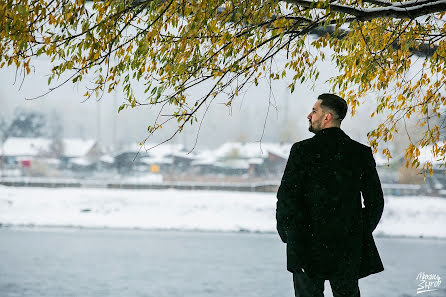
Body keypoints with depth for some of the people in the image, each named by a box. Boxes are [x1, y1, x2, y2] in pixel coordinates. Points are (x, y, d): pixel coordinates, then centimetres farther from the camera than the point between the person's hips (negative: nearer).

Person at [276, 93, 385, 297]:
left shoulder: (302, 150, -10)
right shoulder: (361, 153, 0)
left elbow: (286, 198, -11)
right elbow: (375, 201, 2)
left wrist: (286, 234, 3)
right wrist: (361, 233, 14)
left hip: (308, 247, -3)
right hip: (348, 248, 3)